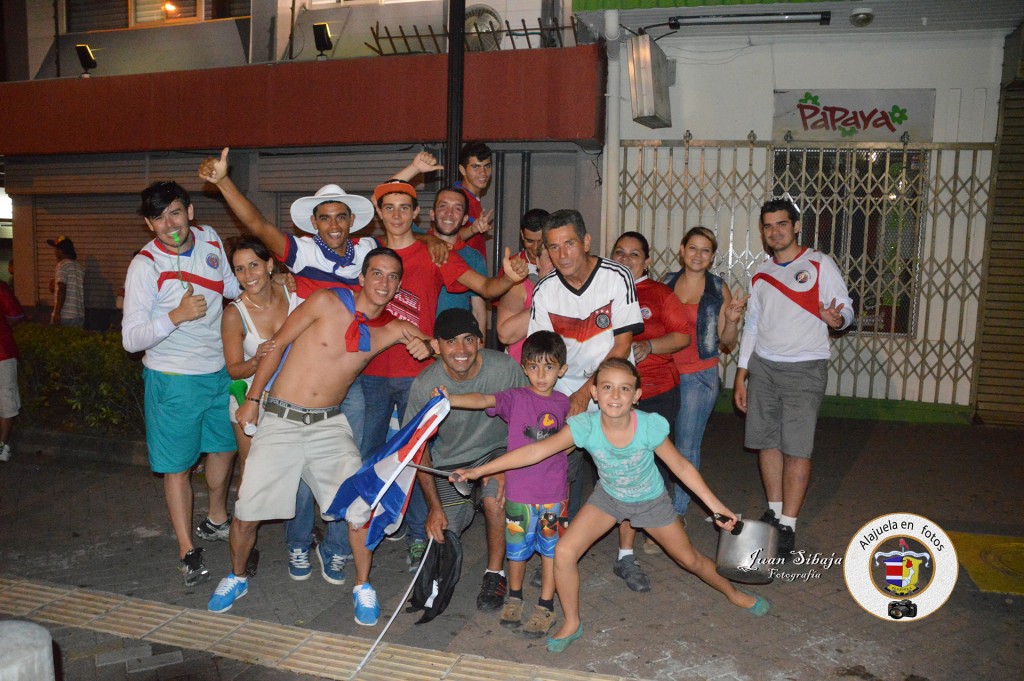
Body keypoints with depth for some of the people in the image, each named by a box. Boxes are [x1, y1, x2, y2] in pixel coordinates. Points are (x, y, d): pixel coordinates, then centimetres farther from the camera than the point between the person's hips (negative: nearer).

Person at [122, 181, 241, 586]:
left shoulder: (209, 239, -2)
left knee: (225, 446, 22)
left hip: (218, 371, 6)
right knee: (178, 465, 4)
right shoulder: (145, 266, -19)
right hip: (173, 381, -6)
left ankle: (217, 517, 46)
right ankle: (187, 550, 18)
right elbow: (131, 339, -21)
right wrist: (177, 315, -33)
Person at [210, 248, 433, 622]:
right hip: (280, 420, -2)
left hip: (329, 424, 2)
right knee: (247, 512, 2)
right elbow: (278, 345, -2)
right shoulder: (327, 302, -9)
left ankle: (363, 587, 11)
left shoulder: (390, 328, -1)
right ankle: (236, 577, 31)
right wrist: (252, 400, 1)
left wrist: (422, 345, -18)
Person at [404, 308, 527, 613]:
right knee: (440, 538, -4)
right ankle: (465, 510, 31)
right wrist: (434, 506, -12)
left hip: (497, 451, -2)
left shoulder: (505, 368, -23)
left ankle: (495, 575, -7)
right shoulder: (424, 385, -20)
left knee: (494, 499, -32)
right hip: (450, 460, 2)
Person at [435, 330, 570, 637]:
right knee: (518, 546, 14)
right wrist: (451, 399, -42)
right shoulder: (516, 398, -9)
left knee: (551, 547, 10)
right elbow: (483, 400, -27)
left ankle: (545, 606, 27)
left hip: (554, 491, 2)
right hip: (519, 490, -2)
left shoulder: (562, 402, 2)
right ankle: (514, 597, 37)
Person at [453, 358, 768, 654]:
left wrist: (717, 507, -13)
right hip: (608, 497, 1)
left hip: (651, 501, -1)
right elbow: (536, 451, -32)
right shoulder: (585, 426, -32)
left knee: (690, 559, 14)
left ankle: (733, 593, 48)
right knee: (564, 552, -15)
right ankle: (572, 624, 10)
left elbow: (681, 467, -17)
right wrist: (478, 470, -35)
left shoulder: (650, 426, -33)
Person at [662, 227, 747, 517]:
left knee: (686, 447, 0)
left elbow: (727, 344, 0)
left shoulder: (719, 289, -1)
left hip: (699, 377, -2)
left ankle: (678, 512, 15)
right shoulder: (666, 283, 6)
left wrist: (732, 320, -17)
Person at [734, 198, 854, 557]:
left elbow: (846, 309, -1)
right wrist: (741, 376, 13)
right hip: (763, 366, 5)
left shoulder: (819, 264, 0)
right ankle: (773, 513, 20)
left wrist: (836, 319, -27)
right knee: (767, 442, 5)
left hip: (804, 369, -4)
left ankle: (788, 526, 1)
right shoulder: (761, 274, 14)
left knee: (796, 448, -6)